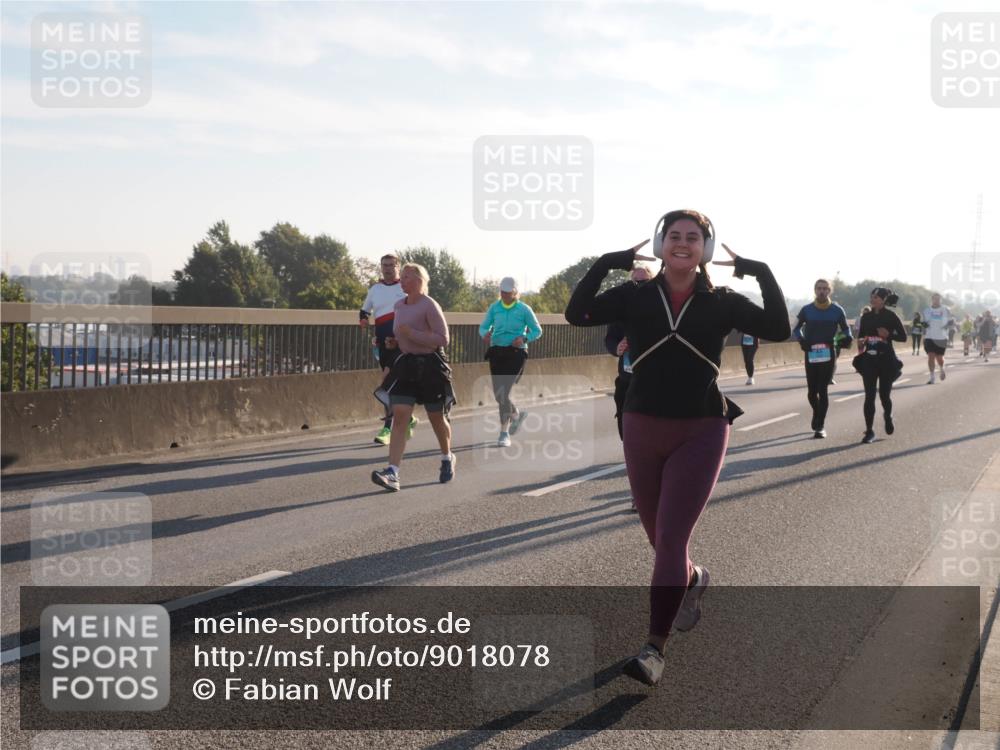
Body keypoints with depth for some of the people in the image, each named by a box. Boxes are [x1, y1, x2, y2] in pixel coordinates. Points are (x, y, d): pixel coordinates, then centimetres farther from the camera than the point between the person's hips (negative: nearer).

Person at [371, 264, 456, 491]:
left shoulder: (430, 306, -12)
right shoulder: (399, 306, 10)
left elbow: (443, 339, -18)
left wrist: (411, 334, -21)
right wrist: (394, 340, 12)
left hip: (430, 366, -5)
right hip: (406, 364, 5)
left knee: (436, 418, 11)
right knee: (399, 417, -11)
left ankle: (447, 459, 39)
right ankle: (393, 474, -19)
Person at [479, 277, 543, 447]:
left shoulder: (524, 309, -2)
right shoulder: (494, 308, 6)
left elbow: (537, 331, 4)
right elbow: (483, 326, 11)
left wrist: (524, 339, -15)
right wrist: (485, 334, -13)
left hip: (516, 353, -4)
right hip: (496, 352, 4)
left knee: (503, 393, -14)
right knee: (498, 394, 6)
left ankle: (504, 433, -4)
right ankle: (517, 414, 38)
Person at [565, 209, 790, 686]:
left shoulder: (721, 302, 0)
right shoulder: (635, 296, 0)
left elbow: (778, 330, -11)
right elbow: (576, 314, -11)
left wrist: (762, 273, -15)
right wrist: (604, 265, -18)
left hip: (700, 433, -2)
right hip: (642, 430, 2)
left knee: (671, 538, -10)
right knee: (659, 537, 16)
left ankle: (654, 649, -7)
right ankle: (692, 579, 49)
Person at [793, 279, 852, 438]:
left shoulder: (837, 310, 1)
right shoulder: (807, 310, 1)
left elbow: (845, 328, 12)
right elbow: (796, 329, 11)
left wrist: (846, 338, -11)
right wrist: (801, 340, -10)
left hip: (829, 354, -1)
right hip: (811, 354, 1)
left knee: (823, 390, -4)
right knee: (812, 391, 4)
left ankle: (820, 426, 2)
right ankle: (818, 414, 35)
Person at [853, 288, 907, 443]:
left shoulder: (891, 316, -4)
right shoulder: (866, 317, 7)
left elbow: (903, 336, -2)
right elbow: (860, 335, 14)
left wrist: (888, 334, -18)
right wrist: (861, 343, -8)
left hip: (886, 360, -2)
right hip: (869, 359, 3)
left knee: (884, 394, 5)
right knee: (869, 396, -4)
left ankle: (888, 416, 39)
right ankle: (869, 431, 0)